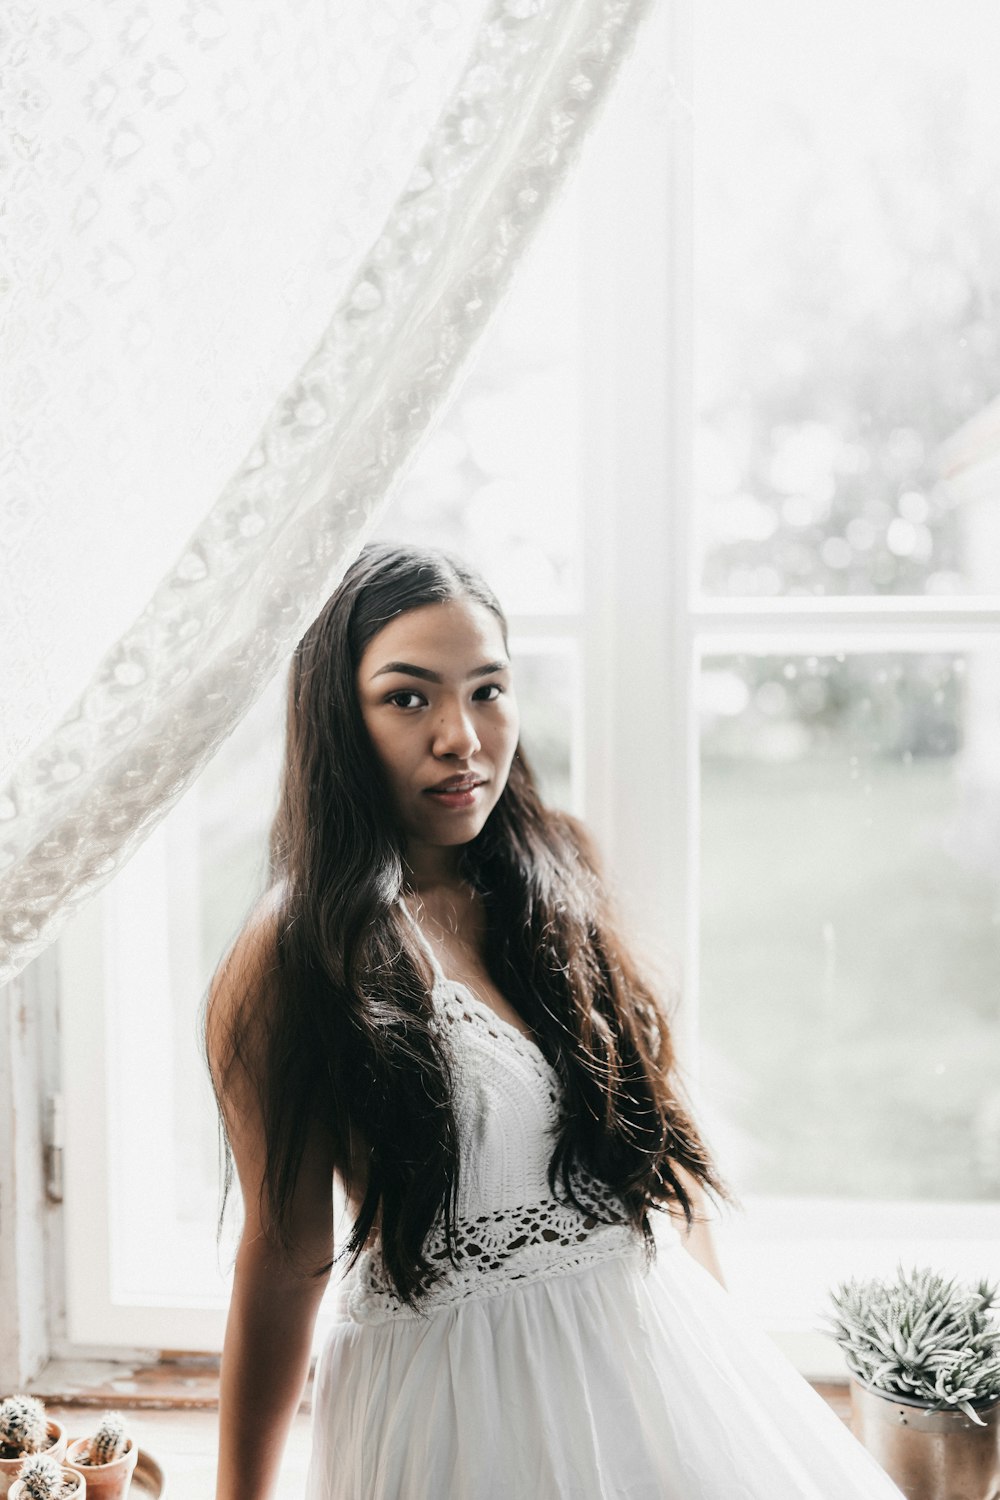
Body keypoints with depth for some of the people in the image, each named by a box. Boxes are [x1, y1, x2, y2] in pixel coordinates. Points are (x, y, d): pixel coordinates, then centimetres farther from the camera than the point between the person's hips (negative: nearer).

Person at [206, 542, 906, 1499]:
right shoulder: (297, 952, -15)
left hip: (659, 1346, 6)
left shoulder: (556, 889, 3)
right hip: (455, 1386, -5)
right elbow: (285, 1261, -12)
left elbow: (660, 1133, 9)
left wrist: (722, 1341, 10)